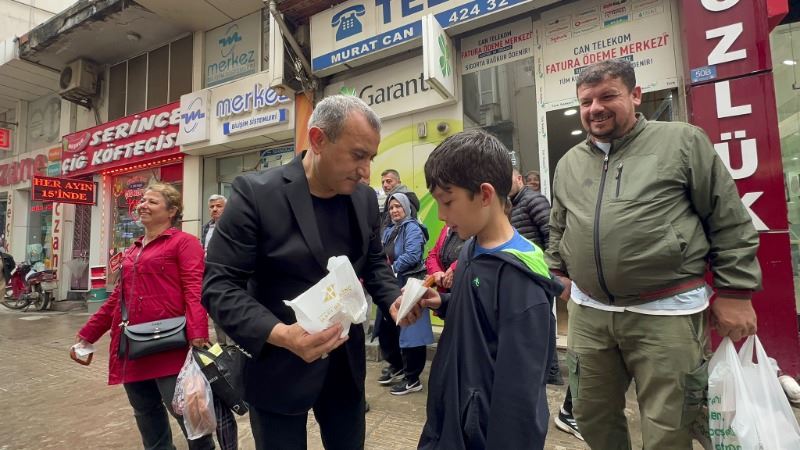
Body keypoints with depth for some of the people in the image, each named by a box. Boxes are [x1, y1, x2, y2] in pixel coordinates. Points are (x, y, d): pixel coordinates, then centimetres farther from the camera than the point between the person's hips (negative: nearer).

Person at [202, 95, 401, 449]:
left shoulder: (365, 198, -1)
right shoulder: (256, 193, -17)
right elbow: (218, 285, -16)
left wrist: (394, 300, -9)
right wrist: (280, 335, -30)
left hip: (346, 364, 5)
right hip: (279, 370, -4)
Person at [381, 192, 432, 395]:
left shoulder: (412, 228, -9)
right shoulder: (389, 231, 15)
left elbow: (412, 256, -20)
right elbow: (384, 256, 14)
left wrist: (392, 268, -13)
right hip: (393, 285, 8)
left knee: (410, 332, -1)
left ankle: (412, 379, 10)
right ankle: (396, 365, 34)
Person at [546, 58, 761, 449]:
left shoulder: (682, 141, -1)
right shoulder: (568, 163, 11)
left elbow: (731, 223, 0)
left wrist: (734, 292, -3)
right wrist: (559, 274, 16)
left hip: (665, 311, -3)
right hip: (588, 312, 4)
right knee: (593, 417, 18)